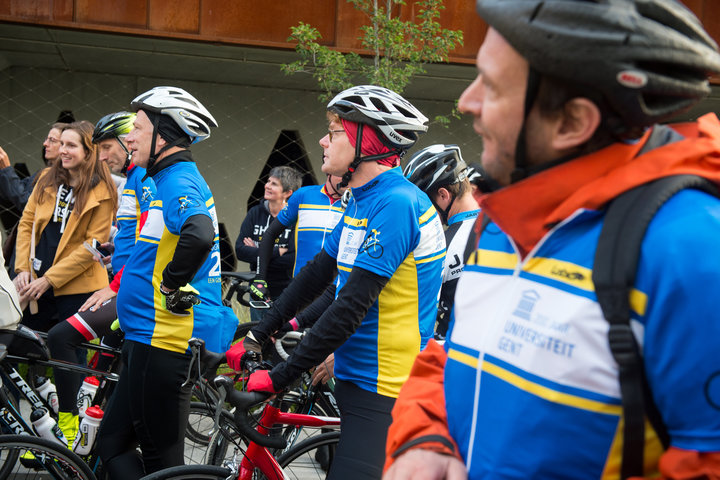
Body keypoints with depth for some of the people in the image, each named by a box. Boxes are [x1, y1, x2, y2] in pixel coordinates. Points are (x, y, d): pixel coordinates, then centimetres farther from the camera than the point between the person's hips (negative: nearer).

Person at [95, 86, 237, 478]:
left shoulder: (178, 182, -16)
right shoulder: (173, 180, 16)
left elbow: (199, 235, -37)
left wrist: (174, 285, -22)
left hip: (164, 343, -11)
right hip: (151, 337, 11)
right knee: (112, 442, 15)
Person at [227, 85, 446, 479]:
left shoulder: (396, 203, -20)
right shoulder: (361, 202, 13)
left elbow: (353, 305, -24)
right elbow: (316, 275, 17)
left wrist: (279, 377, -22)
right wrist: (255, 339, 12)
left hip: (385, 392, -10)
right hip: (356, 379, 10)